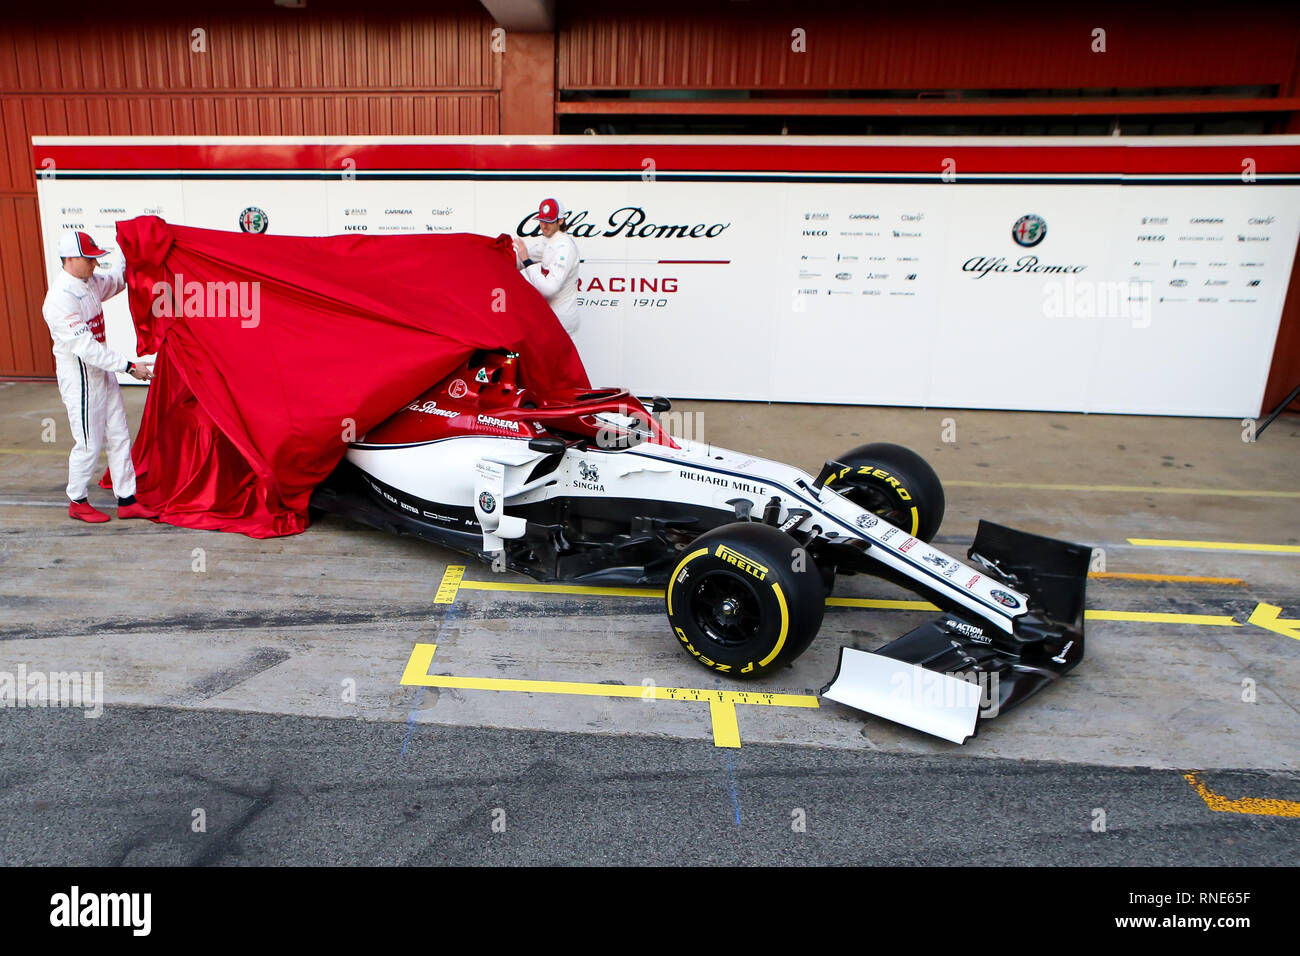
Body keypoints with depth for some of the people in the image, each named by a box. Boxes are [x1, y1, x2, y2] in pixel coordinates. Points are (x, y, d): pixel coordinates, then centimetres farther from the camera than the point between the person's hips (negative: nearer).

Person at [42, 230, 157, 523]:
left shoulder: (90, 283, 4)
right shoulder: (60, 298, -23)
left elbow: (116, 280, 28)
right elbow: (85, 347, -27)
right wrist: (129, 366, -28)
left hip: (103, 375, 9)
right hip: (79, 380, -9)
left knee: (120, 437, 10)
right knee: (89, 445, 2)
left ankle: (127, 501, 17)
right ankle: (77, 502, 21)